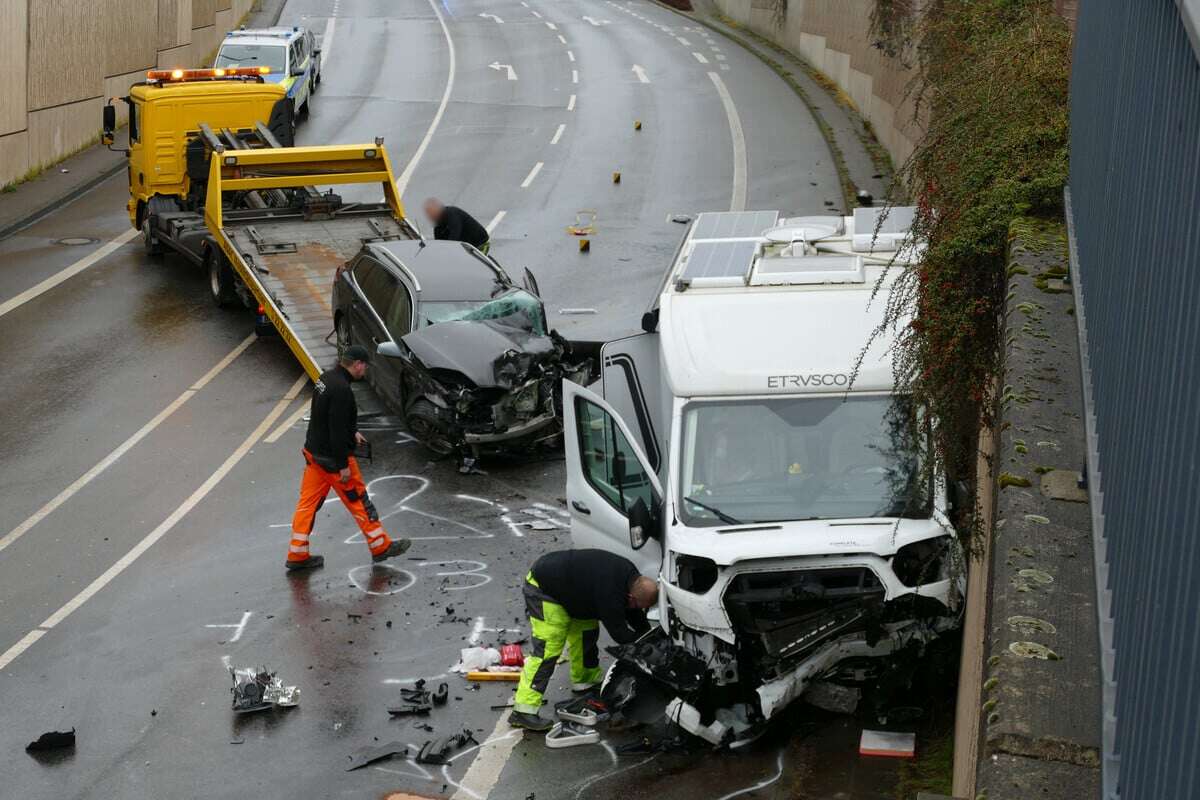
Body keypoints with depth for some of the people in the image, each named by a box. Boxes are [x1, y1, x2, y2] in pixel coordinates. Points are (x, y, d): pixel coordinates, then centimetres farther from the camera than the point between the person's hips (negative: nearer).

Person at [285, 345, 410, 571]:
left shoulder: (326, 378, 6)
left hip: (313, 451, 9)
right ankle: (381, 547, 16)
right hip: (332, 457, -9)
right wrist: (343, 465, -21)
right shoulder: (341, 390, -24)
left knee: (308, 503, 11)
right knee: (358, 501, 4)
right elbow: (337, 430, -25)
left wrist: (352, 432, 26)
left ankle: (297, 555, 15)